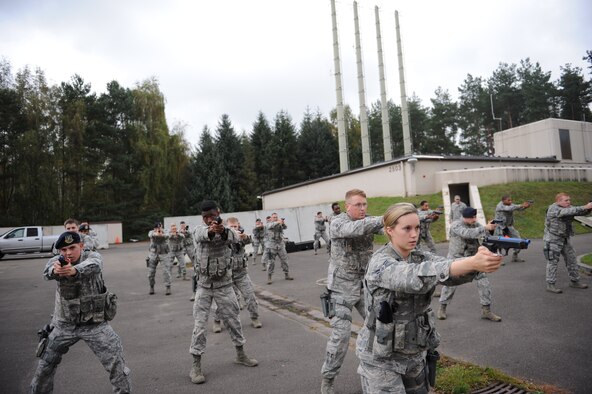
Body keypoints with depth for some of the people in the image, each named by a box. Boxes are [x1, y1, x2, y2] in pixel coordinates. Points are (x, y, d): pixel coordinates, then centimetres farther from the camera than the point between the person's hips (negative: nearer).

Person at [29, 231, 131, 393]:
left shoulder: (93, 257, -13)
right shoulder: (57, 261, -7)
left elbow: (93, 266, -38)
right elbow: (47, 272, -30)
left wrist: (75, 270, -61)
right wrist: (54, 270, -56)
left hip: (95, 323, -3)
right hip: (64, 324, 3)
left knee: (115, 361, -5)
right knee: (46, 362, 18)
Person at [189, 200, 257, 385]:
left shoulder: (226, 230, -6)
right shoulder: (199, 230, -6)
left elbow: (234, 238, -31)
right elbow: (203, 235, -32)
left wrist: (222, 231, -55)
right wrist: (211, 230, -57)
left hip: (224, 284, 1)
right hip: (204, 285, -1)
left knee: (233, 320, 12)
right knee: (200, 324, 0)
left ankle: (241, 355, 30)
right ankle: (196, 365, 12)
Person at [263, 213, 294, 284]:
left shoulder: (279, 224, 8)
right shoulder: (268, 225, 0)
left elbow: (285, 227, -11)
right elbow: (271, 225, -23)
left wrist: (283, 223, -34)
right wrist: (278, 222, -41)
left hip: (281, 245, 3)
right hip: (271, 246, -3)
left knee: (285, 260, 8)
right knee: (270, 262, -3)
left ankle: (287, 275, 20)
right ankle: (269, 278, 5)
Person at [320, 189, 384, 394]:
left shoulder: (369, 221, 2)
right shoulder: (337, 223, -15)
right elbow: (355, 229, -36)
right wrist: (385, 219, -45)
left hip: (366, 284, 5)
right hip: (343, 287, -5)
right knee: (340, 334, -4)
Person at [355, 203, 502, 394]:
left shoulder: (420, 257, -2)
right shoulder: (380, 263, -22)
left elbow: (455, 273, -18)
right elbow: (415, 277, -40)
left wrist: (477, 260, -40)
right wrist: (472, 262, -49)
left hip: (416, 354, 6)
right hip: (381, 358, -6)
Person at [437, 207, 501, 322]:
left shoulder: (476, 225, 0)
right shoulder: (456, 225, -16)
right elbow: (468, 233, -33)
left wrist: (491, 228, -31)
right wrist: (485, 228, -39)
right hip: (456, 259, -4)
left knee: (484, 282, -3)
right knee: (450, 284, 4)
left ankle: (486, 310, 10)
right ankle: (442, 307, 22)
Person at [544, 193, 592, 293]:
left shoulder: (568, 208, 4)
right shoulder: (553, 208, -19)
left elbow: (582, 212, -3)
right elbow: (568, 212, -35)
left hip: (564, 239, 8)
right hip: (552, 239, -8)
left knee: (571, 259, 12)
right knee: (553, 262, -3)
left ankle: (574, 281, 27)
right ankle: (550, 285, 4)